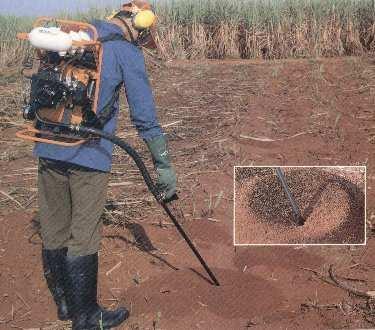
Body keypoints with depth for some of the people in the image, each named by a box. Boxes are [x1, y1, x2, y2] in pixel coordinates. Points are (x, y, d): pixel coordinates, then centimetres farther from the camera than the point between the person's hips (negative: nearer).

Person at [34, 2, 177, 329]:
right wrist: (164, 165, 1)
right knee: (83, 237, 4)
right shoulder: (127, 50, -2)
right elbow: (145, 115, -5)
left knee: (54, 230, 15)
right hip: (90, 155, -6)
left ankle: (64, 303, 34)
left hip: (48, 149, 6)